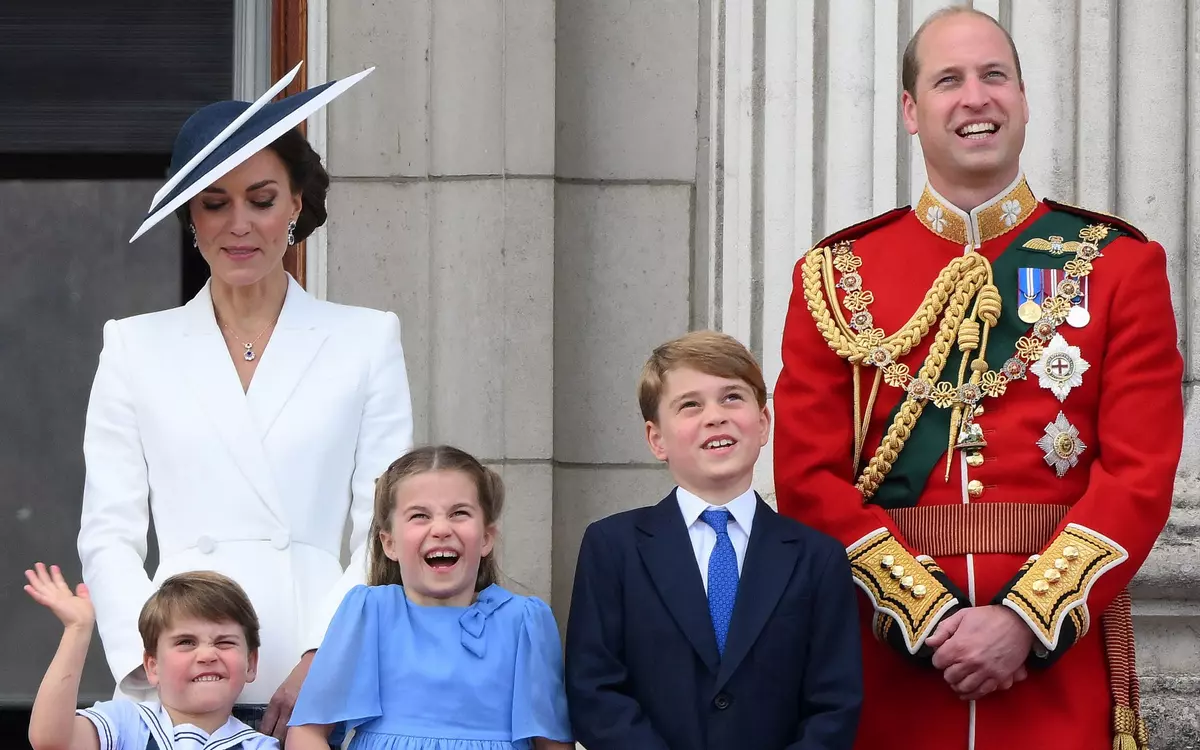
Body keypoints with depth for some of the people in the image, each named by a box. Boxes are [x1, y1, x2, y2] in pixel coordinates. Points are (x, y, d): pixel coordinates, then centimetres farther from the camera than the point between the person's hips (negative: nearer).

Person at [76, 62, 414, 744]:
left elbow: (386, 531, 4)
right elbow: (109, 535, 8)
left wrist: (324, 661, -9)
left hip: (321, 684, 0)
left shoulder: (367, 341, 10)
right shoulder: (138, 348, 12)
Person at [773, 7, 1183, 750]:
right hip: (891, 666, 1)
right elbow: (809, 476, -1)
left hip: (1062, 655, -1)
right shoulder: (837, 276, 6)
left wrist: (1026, 620, -15)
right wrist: (931, 616, -13)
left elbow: (1141, 472, -4)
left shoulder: (1118, 265, 4)